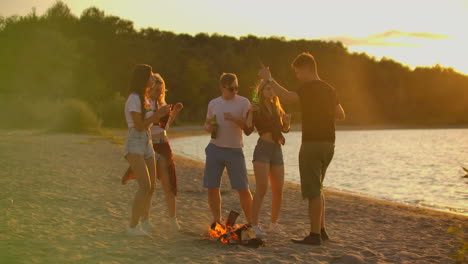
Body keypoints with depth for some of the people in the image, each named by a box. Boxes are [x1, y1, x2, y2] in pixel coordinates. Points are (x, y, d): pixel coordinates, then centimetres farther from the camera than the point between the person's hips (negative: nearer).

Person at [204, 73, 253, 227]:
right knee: (212, 187, 3)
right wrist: (208, 128, -3)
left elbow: (248, 127, -7)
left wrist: (234, 119, -24)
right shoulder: (213, 103, 8)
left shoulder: (243, 103, -1)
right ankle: (217, 222, 17)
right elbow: (207, 123, 20)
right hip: (215, 149, 3)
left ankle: (251, 223, 9)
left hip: (235, 150, -3)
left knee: (243, 189, -2)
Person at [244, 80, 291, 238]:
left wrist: (287, 121, -2)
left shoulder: (277, 108, 17)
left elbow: (285, 130, 19)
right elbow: (248, 131, -11)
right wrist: (251, 112, -23)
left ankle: (274, 224, 19)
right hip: (262, 149, -6)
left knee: (278, 190, 5)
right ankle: (254, 226, -14)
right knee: (262, 189, -15)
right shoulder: (256, 109, 0)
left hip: (277, 151, 6)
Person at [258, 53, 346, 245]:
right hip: (328, 144, 9)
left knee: (313, 191, -4)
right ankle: (321, 230, 21)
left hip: (312, 143, -9)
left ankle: (315, 235, -2)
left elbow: (287, 97, -28)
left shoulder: (309, 88, -13)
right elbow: (341, 115, 22)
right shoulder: (329, 90, 13)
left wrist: (269, 79, -20)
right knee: (317, 188, 19)